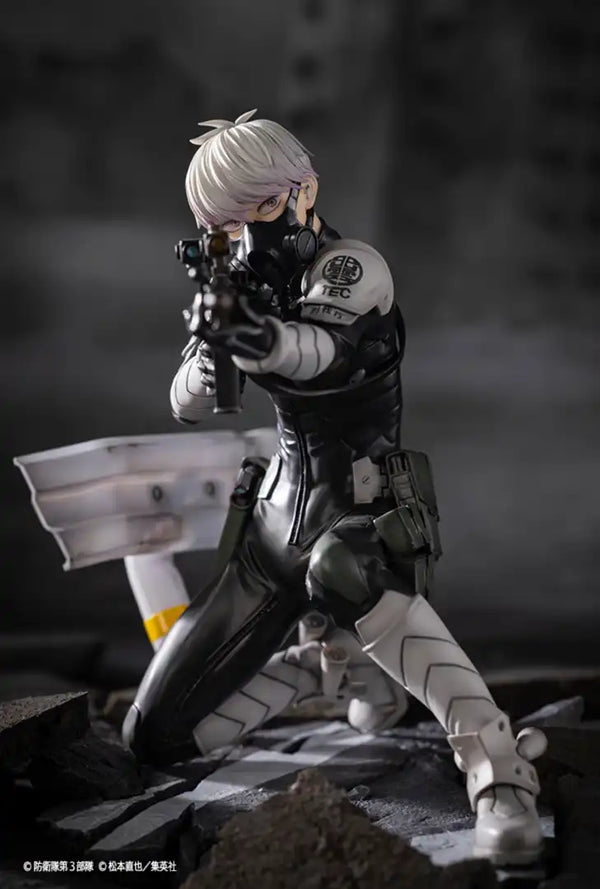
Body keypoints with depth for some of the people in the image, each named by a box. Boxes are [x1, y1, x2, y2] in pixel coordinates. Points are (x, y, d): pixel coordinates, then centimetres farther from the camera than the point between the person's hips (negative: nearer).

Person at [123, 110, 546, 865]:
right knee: (158, 733, 4)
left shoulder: (352, 268, -10)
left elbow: (325, 351, -32)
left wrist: (266, 339, -56)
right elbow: (186, 406, 4)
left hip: (360, 512, -6)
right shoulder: (248, 285, 10)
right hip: (280, 519, 7)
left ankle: (500, 773, -43)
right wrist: (206, 357, -20)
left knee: (342, 569, -46)